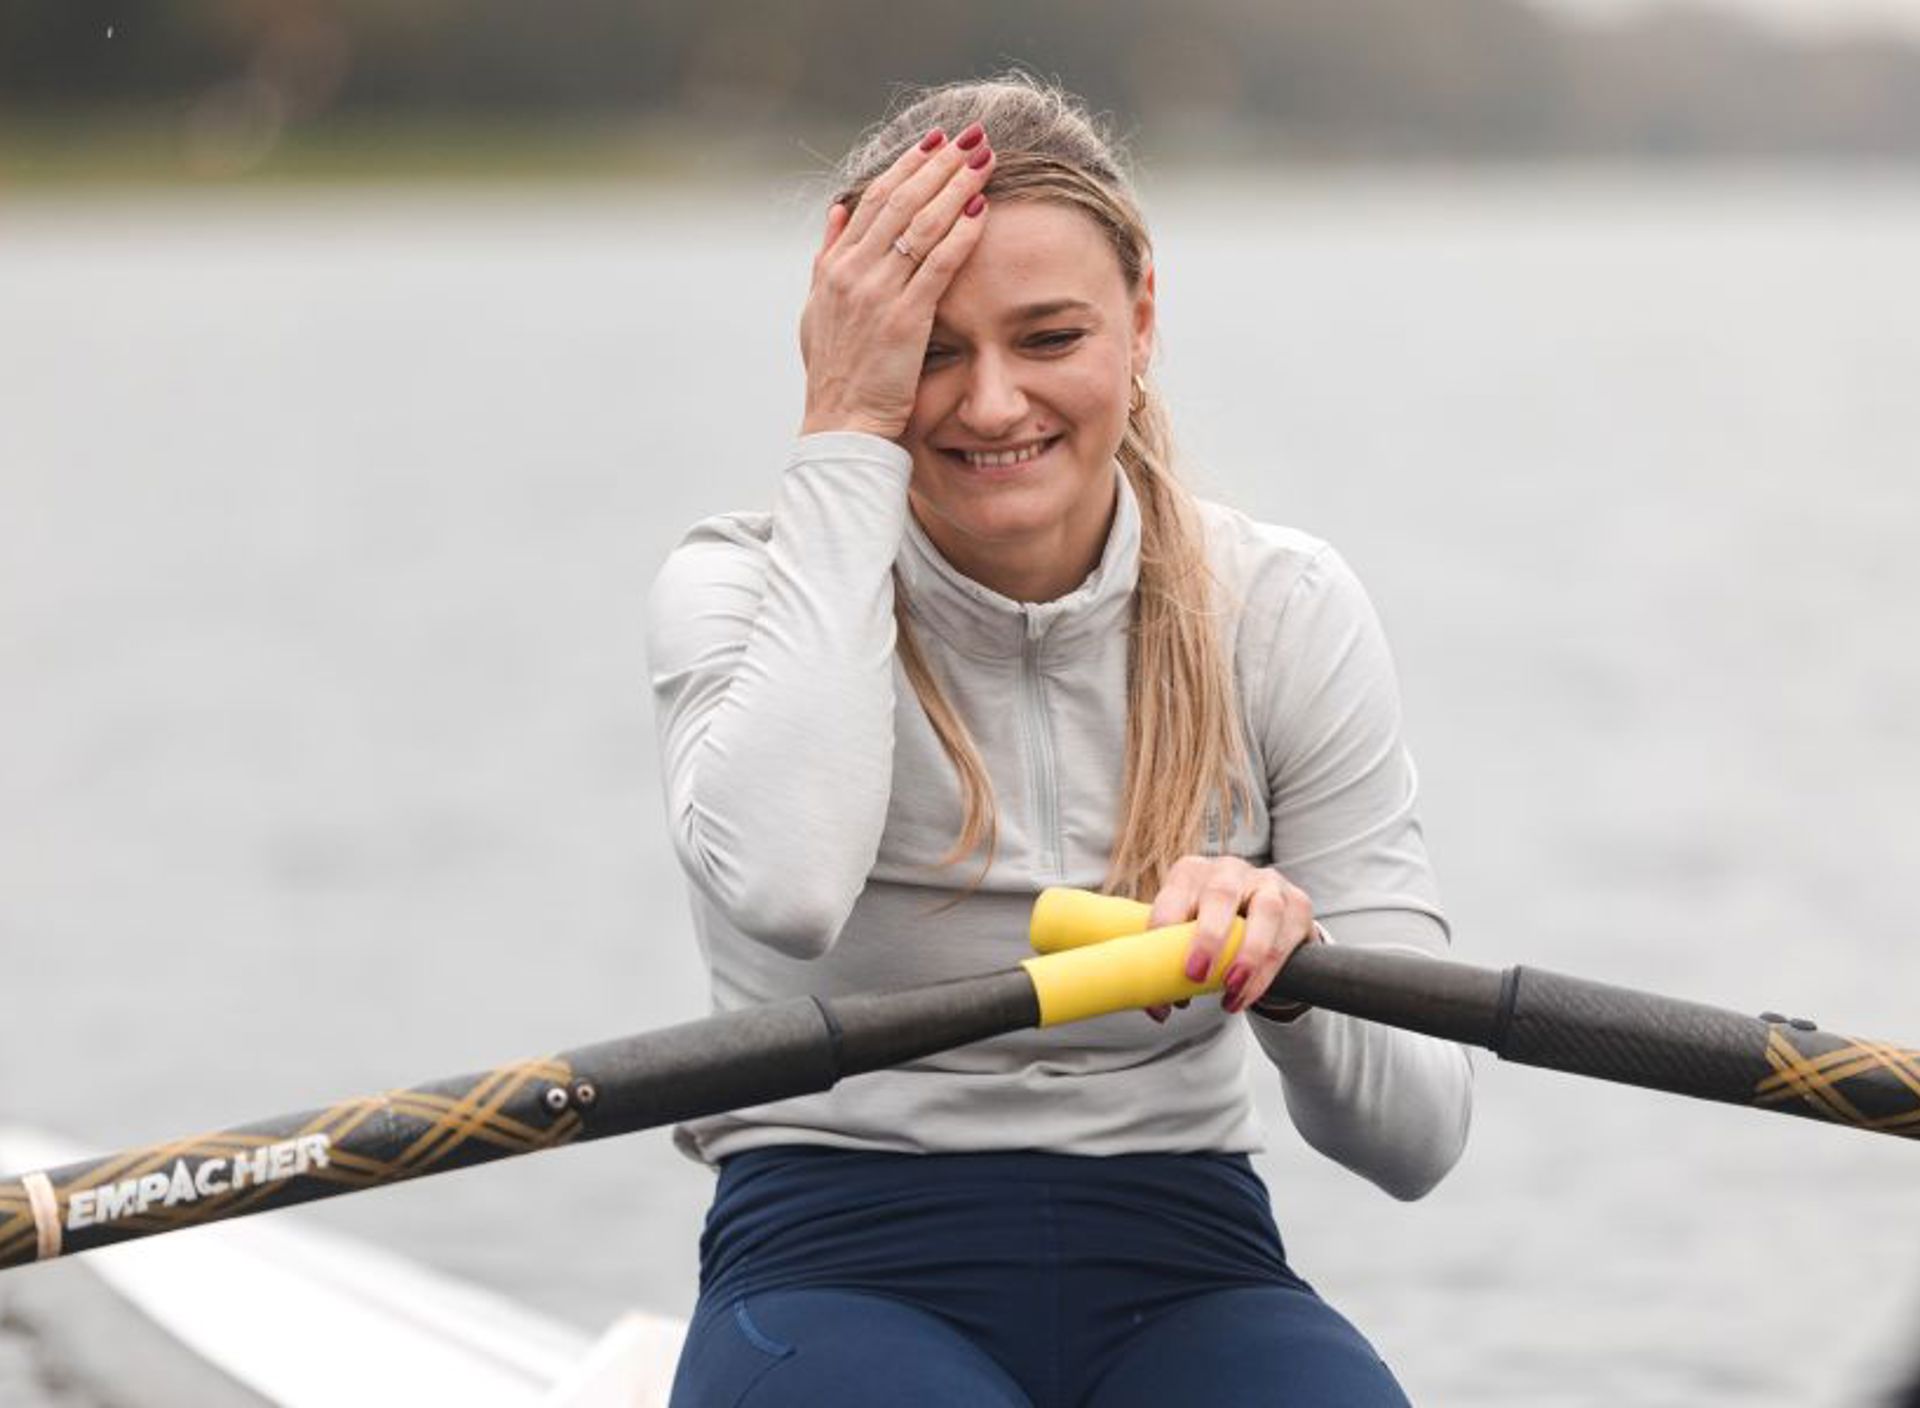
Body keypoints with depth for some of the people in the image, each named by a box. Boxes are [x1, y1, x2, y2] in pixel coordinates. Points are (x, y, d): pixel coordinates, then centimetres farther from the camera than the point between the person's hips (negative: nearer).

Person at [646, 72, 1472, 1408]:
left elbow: (1417, 1133, -2)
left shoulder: (1283, 610, 2)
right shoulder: (743, 585, -2)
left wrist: (1288, 966, -25)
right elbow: (785, 888, -28)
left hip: (1179, 1269, 2)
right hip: (838, 1266, -2)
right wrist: (848, 443, -18)